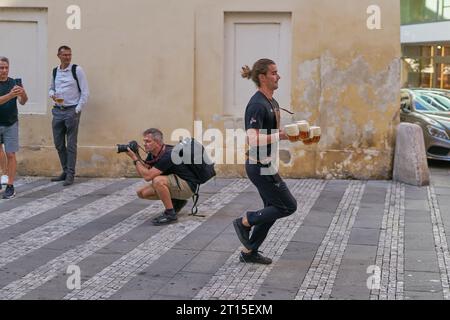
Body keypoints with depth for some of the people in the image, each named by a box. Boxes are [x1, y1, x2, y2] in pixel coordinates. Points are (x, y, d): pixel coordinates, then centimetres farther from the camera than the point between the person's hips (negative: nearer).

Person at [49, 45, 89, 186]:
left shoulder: (77, 70, -5)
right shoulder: (55, 71, 11)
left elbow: (85, 91, -7)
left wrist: (78, 110, -11)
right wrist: (52, 94, -1)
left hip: (72, 110, -6)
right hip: (57, 110, 6)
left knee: (71, 145, -3)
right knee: (58, 144, 10)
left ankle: (70, 174, 3)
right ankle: (65, 171, 24)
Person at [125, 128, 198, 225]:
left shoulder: (168, 155, -28)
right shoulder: (153, 154, 0)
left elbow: (147, 176, -30)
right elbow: (142, 173, 4)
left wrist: (135, 159, -23)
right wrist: (136, 156, -9)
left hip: (188, 185, -10)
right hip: (174, 184, 10)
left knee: (158, 180, -34)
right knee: (142, 193, 3)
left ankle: (170, 214, -17)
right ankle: (176, 202, 15)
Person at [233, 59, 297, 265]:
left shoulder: (272, 102, 12)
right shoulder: (257, 104, -19)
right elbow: (253, 139, -27)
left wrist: (288, 133, 9)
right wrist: (281, 135, -24)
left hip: (266, 164, 10)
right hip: (260, 166, -10)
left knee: (273, 210, 13)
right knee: (288, 206, -3)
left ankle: (249, 252, 21)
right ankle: (244, 222, 9)